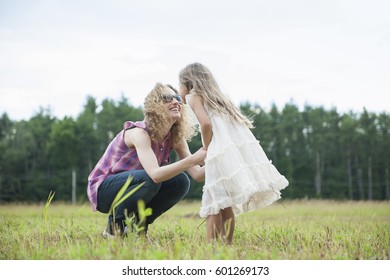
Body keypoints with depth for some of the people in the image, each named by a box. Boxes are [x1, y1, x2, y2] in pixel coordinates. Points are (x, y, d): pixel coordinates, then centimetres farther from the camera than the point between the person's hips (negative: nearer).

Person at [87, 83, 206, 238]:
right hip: (103, 190, -7)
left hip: (130, 188, 7)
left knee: (181, 181, -12)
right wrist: (192, 160, -49)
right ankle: (115, 226, -13)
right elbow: (155, 174, -41)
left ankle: (137, 225, 1)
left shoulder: (175, 137, -5)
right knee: (149, 179, -34)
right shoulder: (139, 132, -26)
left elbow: (197, 174, -13)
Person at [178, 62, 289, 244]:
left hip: (222, 152, -7)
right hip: (244, 146, 7)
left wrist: (206, 150, 4)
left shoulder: (193, 96, 11)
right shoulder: (216, 97, 32)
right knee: (225, 204, 13)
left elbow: (206, 123, -9)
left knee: (214, 203, -5)